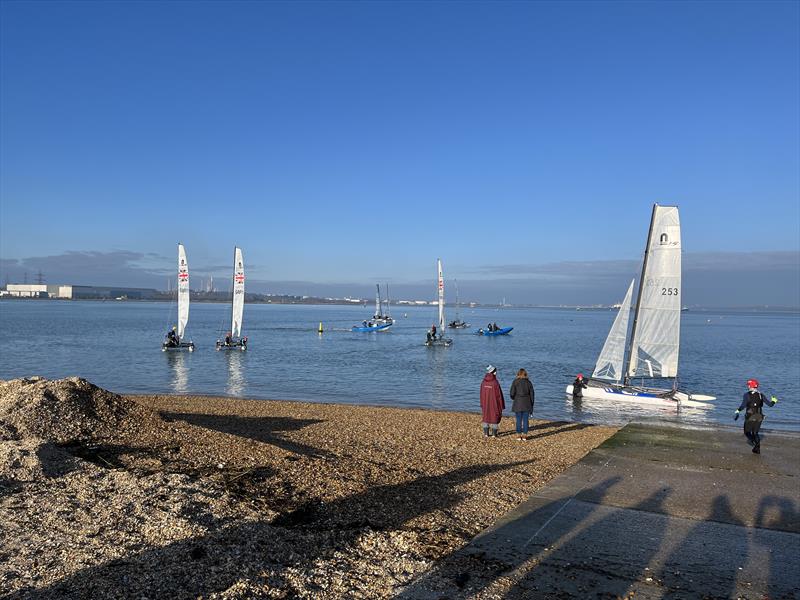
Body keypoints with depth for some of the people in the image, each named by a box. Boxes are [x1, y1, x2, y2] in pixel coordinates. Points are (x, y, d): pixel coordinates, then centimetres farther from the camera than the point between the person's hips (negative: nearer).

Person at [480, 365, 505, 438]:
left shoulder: (483, 382, -3)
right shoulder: (495, 382, -18)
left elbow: (481, 394, 5)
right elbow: (499, 395, -13)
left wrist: (482, 404, 15)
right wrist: (501, 405, -4)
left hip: (485, 403, 5)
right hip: (494, 403, -5)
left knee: (486, 416, 13)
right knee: (495, 417, 6)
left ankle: (486, 433, 16)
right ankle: (494, 434, 9)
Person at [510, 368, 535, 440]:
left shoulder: (515, 382, -2)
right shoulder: (528, 382, 5)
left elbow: (512, 393, -8)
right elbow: (531, 395, 5)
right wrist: (531, 406, 12)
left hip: (518, 404, -1)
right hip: (527, 403, 2)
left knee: (519, 420, 5)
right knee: (525, 420, 6)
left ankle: (519, 435, 8)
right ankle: (524, 436, 9)